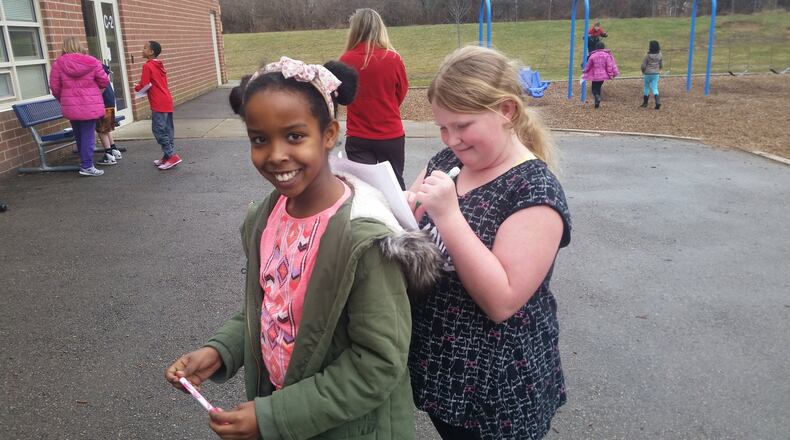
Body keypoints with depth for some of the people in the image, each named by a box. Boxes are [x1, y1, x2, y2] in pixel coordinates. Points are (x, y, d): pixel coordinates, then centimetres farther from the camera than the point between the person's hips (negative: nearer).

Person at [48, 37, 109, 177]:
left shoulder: (58, 64, -1)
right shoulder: (91, 62, -6)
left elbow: (55, 87, 1)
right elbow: (104, 82, 0)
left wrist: (62, 99, 20)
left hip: (70, 107, 3)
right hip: (90, 106, -3)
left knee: (78, 136, 16)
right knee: (88, 136, 0)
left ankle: (85, 162, 27)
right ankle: (86, 166, -1)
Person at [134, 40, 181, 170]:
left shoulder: (147, 66, -11)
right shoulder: (160, 65, 15)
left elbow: (143, 86, -13)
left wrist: (136, 87, 8)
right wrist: (142, 86, 15)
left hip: (159, 104, -9)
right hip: (167, 101, 9)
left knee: (158, 130, -7)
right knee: (167, 130, 10)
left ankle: (172, 156, -12)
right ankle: (168, 156, 15)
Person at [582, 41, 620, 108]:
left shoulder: (593, 55, -5)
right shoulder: (606, 54, -5)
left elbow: (588, 66, 4)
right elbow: (609, 66, -6)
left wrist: (585, 72, 21)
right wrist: (611, 75, 0)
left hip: (595, 76, -2)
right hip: (603, 75, 2)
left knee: (594, 88, 8)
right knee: (598, 87, 17)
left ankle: (597, 97, -23)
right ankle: (597, 103, 16)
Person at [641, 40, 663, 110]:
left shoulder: (647, 56, -15)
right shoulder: (659, 56, -1)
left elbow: (643, 65, -10)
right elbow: (661, 65, 10)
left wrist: (643, 71, 10)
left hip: (648, 74, -3)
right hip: (656, 74, 3)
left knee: (646, 87, 15)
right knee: (655, 88, 3)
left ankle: (645, 102, 22)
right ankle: (658, 101, -18)